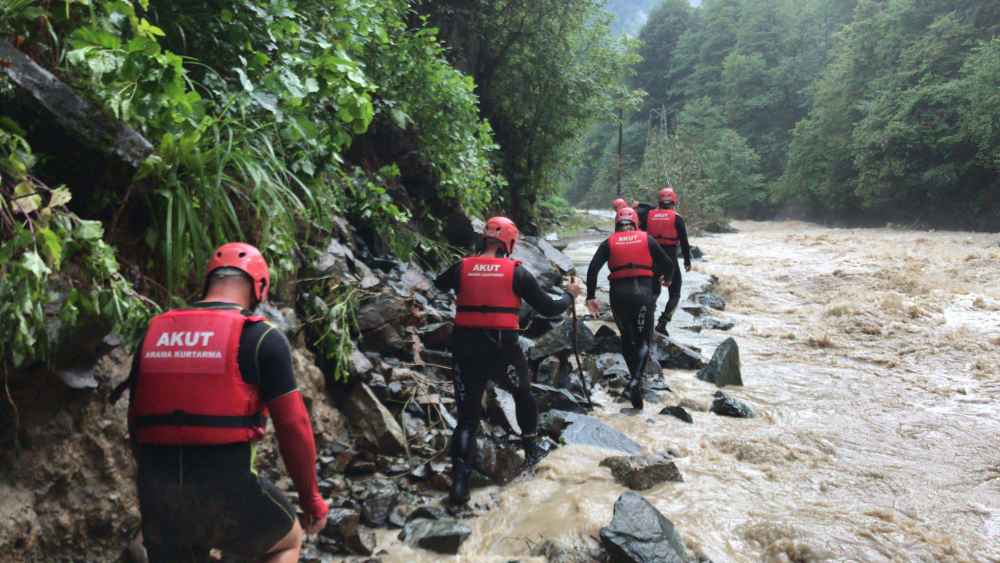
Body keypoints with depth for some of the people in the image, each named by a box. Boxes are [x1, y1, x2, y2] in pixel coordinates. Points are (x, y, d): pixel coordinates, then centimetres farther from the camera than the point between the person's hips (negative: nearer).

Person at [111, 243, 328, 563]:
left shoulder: (153, 333, 10)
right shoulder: (263, 337, -6)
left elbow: (136, 423, 16)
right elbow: (293, 427, -7)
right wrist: (311, 499, 6)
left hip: (156, 496, 4)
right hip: (227, 489, -4)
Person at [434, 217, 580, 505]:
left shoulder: (461, 268, 1)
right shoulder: (517, 272, -3)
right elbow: (548, 308, 3)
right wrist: (570, 295, 22)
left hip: (465, 352, 1)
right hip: (503, 351, -1)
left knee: (467, 418, 11)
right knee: (523, 394, 30)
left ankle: (459, 480, -5)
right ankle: (531, 450, 42)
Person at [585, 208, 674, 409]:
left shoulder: (609, 243, 9)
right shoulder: (646, 239, 9)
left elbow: (593, 268, -4)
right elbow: (667, 264, 9)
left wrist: (590, 298, -3)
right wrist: (668, 278, 32)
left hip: (618, 293, 1)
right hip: (643, 291, -1)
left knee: (627, 339, 19)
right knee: (644, 340, 6)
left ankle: (635, 379, 23)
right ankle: (636, 380, -16)